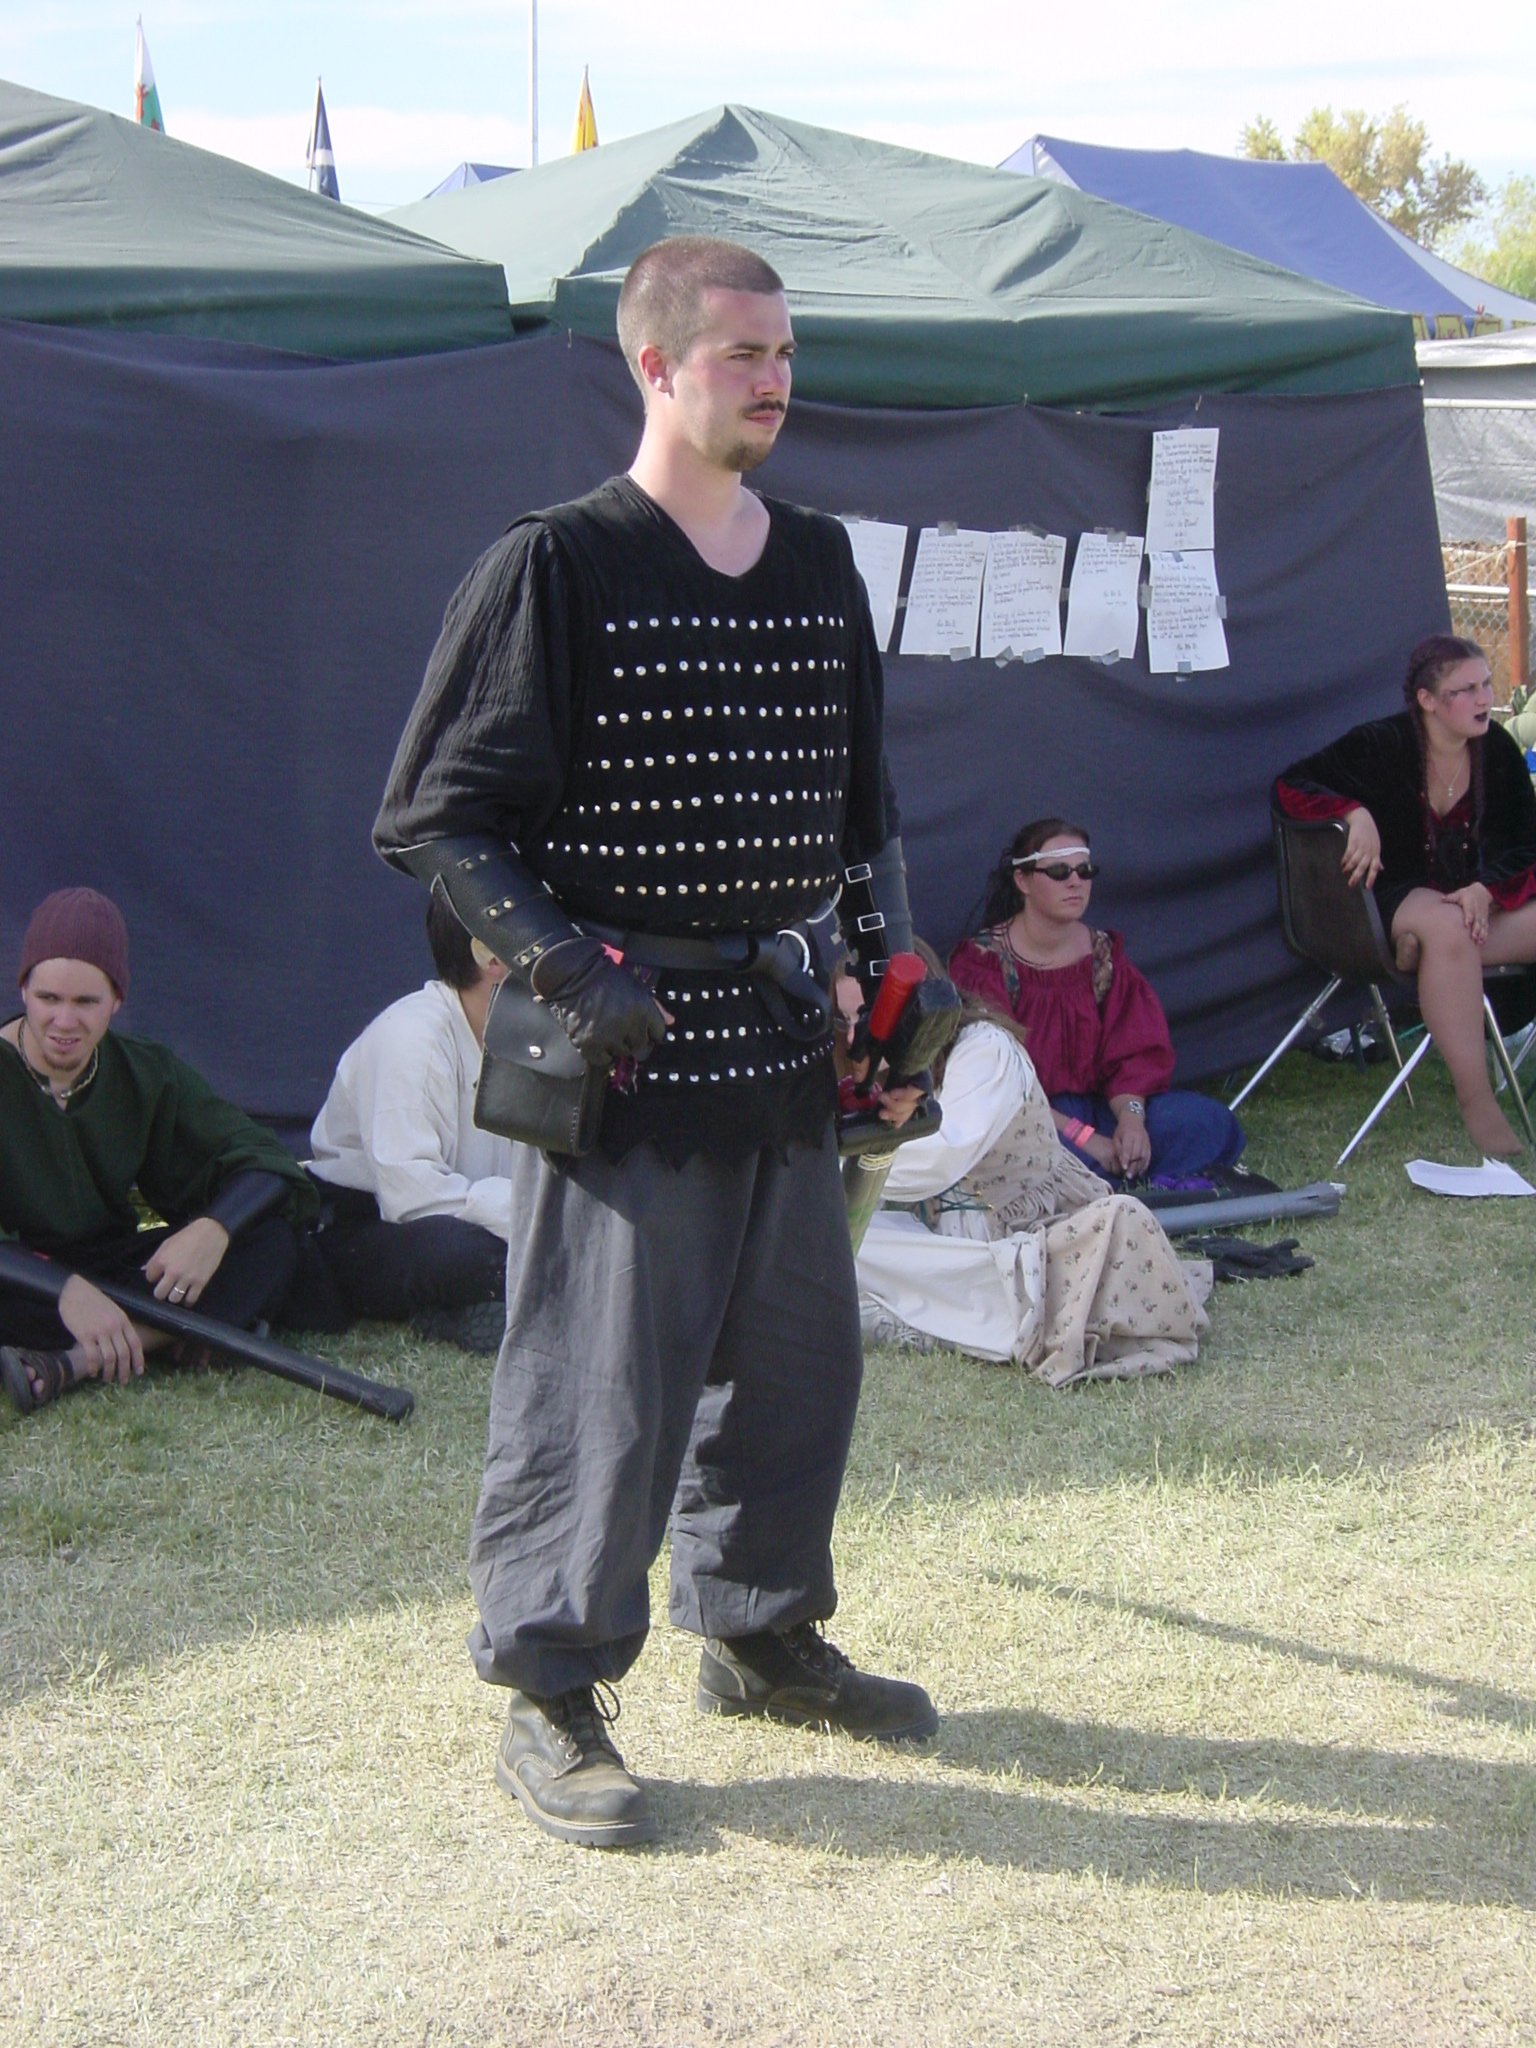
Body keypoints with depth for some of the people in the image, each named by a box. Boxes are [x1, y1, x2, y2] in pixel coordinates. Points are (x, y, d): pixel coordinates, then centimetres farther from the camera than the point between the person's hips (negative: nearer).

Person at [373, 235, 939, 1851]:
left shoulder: (817, 564, 12)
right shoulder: (556, 567, -8)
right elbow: (430, 820, -9)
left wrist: (885, 945, 9)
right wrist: (575, 973, -18)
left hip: (784, 1047, 7)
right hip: (626, 1052, -6)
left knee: (798, 1354, 14)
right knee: (598, 1378, -3)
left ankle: (761, 1635, 33)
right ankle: (551, 1699, 11)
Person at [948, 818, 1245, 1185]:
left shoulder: (1104, 954, 8)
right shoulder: (982, 961, -8)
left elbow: (1134, 1053, 4)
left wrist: (1131, 1115, -20)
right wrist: (1081, 1136, -24)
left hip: (1094, 1106, 6)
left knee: (1209, 1123, -17)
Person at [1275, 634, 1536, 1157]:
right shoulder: (1383, 746, -12)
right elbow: (1292, 784, -13)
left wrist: (1485, 888, -18)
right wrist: (1356, 814, -30)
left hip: (1469, 895, 5)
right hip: (1390, 899, -5)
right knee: (1447, 928, -37)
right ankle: (1475, 1101, -36)